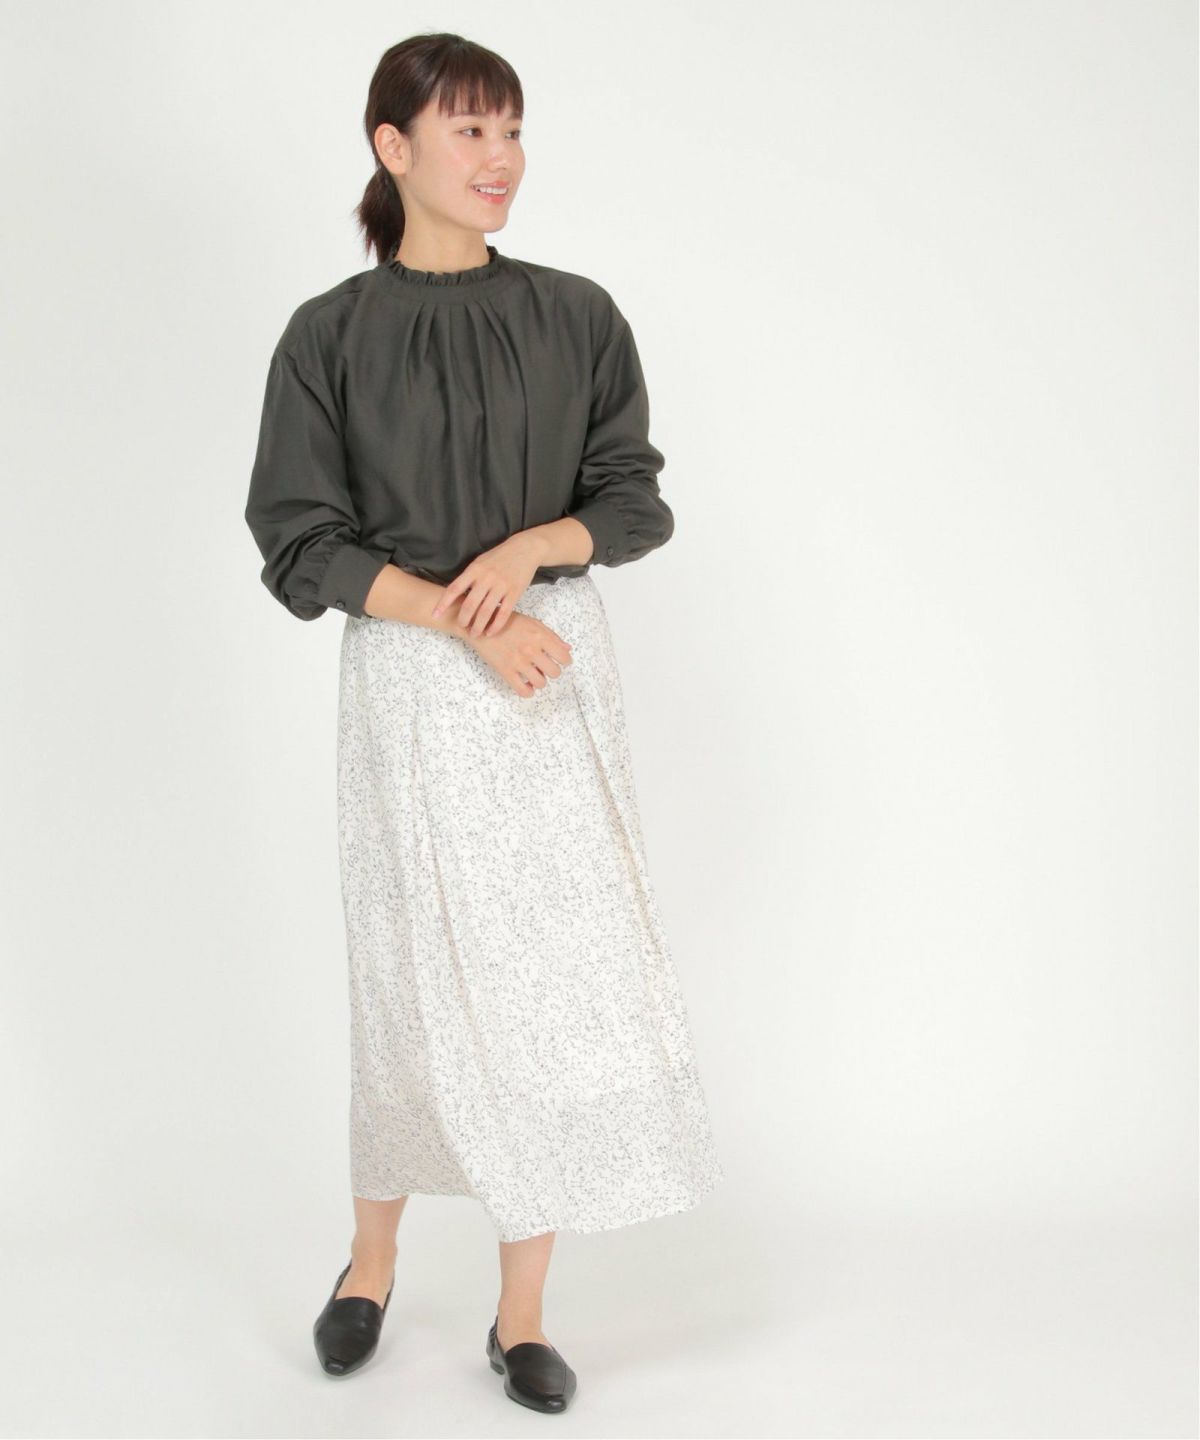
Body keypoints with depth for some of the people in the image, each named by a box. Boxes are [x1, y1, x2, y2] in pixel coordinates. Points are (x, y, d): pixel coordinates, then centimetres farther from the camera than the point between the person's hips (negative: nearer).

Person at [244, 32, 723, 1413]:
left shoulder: (576, 316, 6)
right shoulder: (329, 335, 0)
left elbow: (634, 499, 6)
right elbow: (302, 543, -4)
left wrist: (531, 546, -15)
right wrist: (461, 614, -17)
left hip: (559, 667, 2)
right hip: (410, 682, -2)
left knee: (558, 971, -1)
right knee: (422, 979, 5)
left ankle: (522, 1312, 12)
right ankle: (372, 1259, 30)